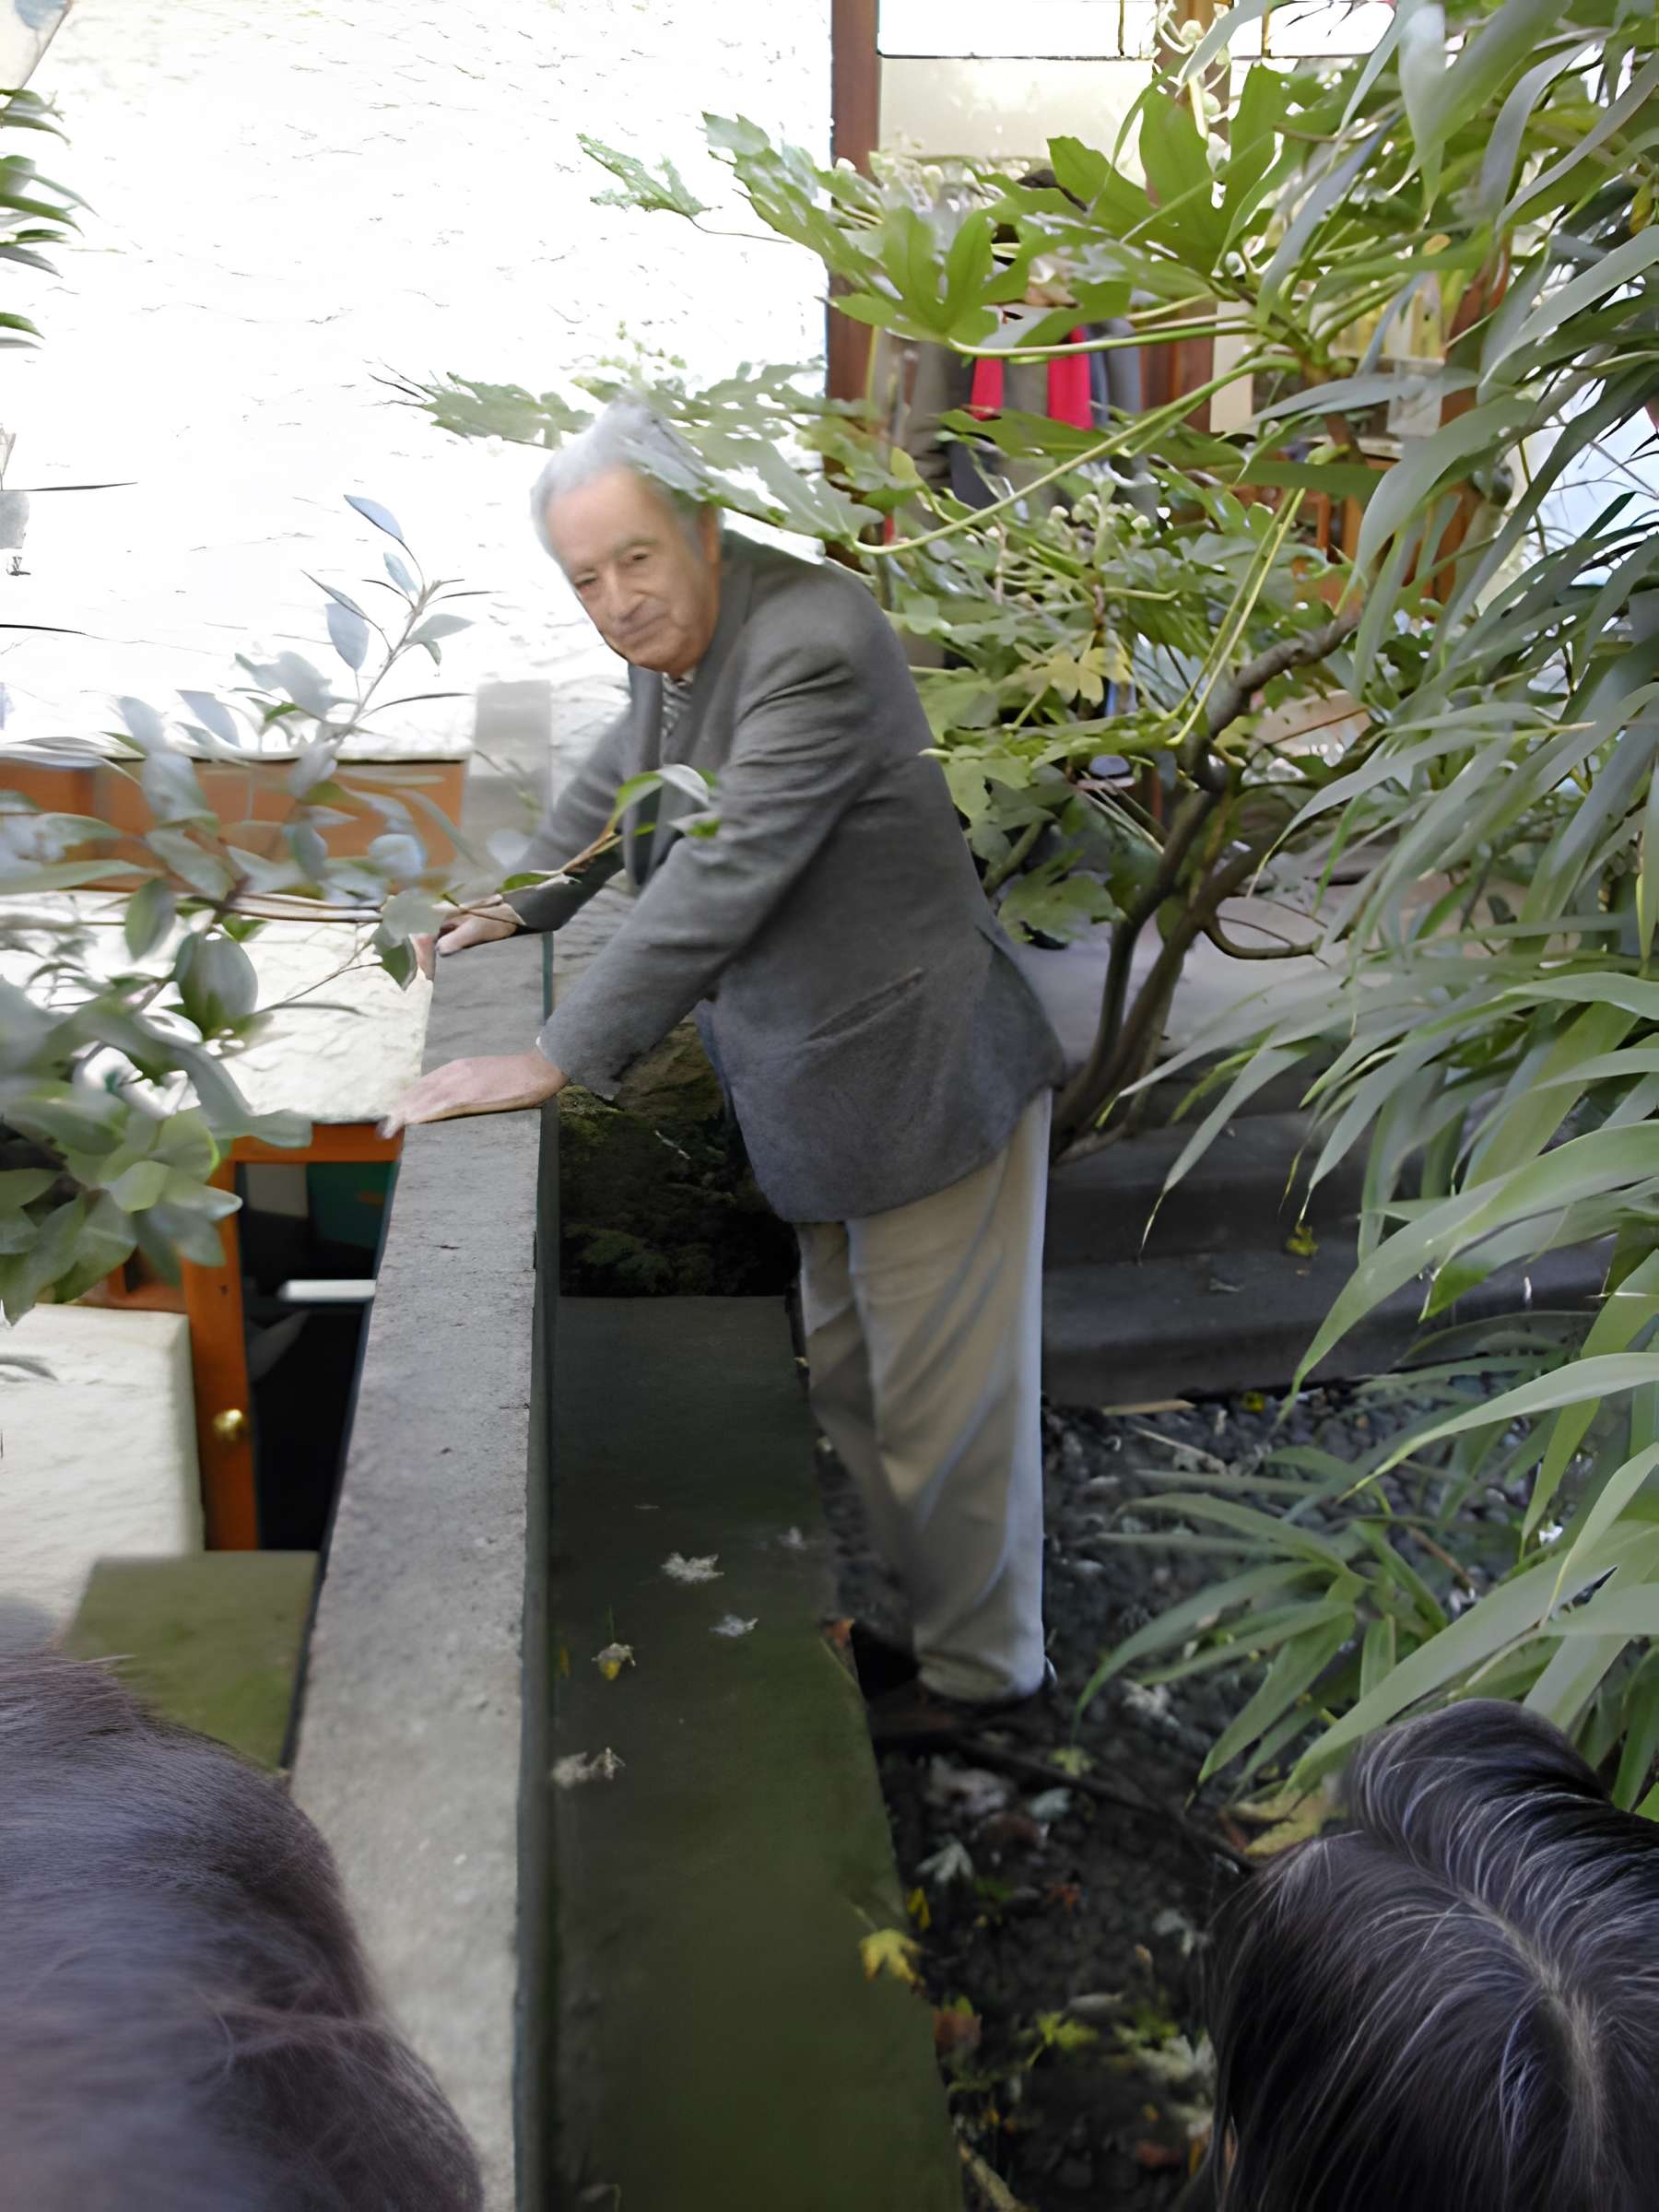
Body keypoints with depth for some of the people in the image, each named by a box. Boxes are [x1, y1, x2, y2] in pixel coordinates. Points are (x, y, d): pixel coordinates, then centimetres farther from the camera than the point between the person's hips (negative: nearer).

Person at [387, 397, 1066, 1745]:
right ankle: (912, 1611, 41)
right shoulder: (675, 632, 3)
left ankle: (982, 1667, 26)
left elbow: (722, 879, -32)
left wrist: (559, 1062, -30)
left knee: (945, 1401, 5)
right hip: (829, 1091, 10)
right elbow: (630, 768, 25)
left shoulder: (814, 644, -26)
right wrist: (526, 903, 23)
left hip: (925, 1079, -10)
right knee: (849, 1381, 22)